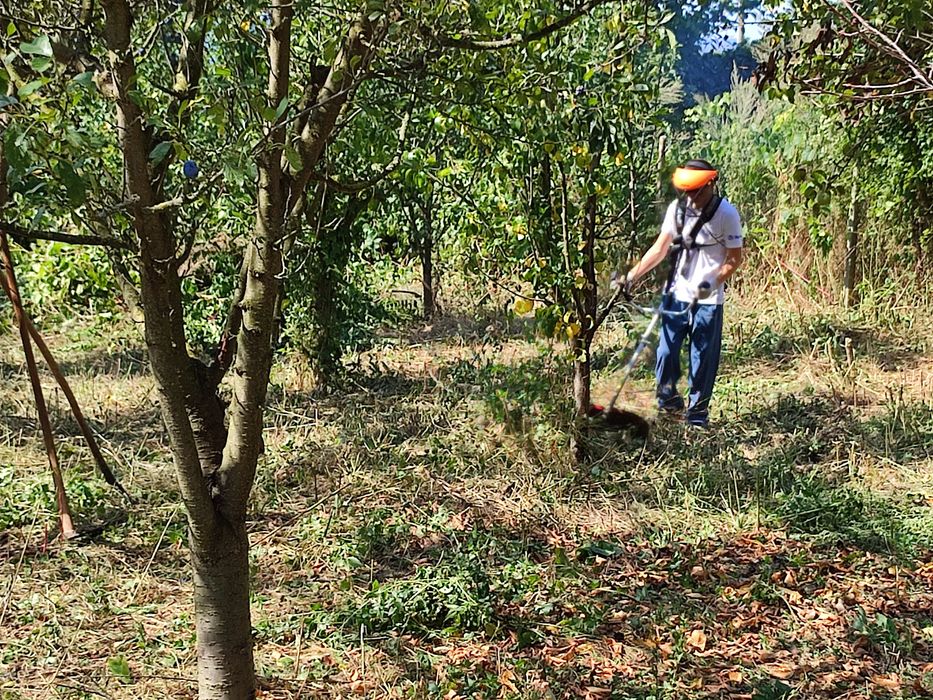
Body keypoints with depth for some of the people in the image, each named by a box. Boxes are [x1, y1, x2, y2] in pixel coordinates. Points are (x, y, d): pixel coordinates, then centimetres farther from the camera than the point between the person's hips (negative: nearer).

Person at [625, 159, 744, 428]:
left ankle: (697, 411, 19)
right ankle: (669, 401, 26)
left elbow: (735, 258, -7)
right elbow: (660, 248, 6)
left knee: (703, 359, 5)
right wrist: (633, 274, -3)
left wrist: (714, 282, -23)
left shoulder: (726, 214, -11)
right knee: (666, 352, 5)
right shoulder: (677, 208, 0)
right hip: (675, 295, 3)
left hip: (707, 301, -3)